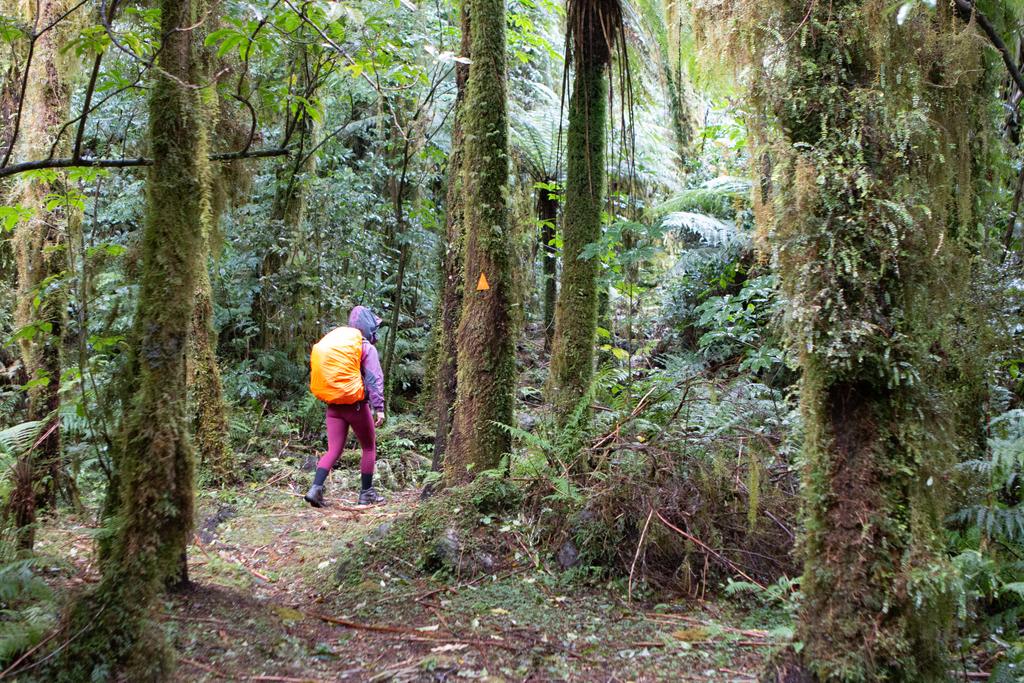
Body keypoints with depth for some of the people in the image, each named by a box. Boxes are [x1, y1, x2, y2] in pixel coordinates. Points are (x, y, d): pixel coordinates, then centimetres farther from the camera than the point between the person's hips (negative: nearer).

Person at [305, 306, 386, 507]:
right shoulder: (367, 349, -8)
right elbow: (375, 379, -15)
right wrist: (379, 407, -17)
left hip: (334, 406, 5)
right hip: (356, 406, -5)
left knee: (333, 450, 6)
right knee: (369, 448, 11)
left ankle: (316, 488, -10)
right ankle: (366, 493, 16)